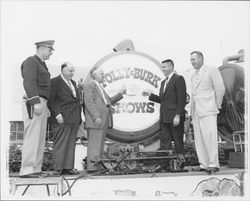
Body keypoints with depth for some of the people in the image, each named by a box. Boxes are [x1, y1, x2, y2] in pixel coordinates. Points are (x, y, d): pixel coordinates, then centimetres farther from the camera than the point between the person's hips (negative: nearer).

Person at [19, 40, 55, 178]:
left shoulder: (41, 64, 24)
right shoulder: (31, 62, -7)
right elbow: (29, 83, -19)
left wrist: (46, 106, 22)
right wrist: (36, 102, -27)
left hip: (41, 104, 10)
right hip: (33, 104, -10)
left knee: (40, 139, 8)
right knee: (32, 137, -13)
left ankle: (36, 169, 11)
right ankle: (26, 170, -13)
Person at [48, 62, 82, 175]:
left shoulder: (73, 83, 22)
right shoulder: (54, 82, -3)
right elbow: (51, 100, -10)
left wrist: (79, 118, 17)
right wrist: (57, 114, -18)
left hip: (74, 119, 8)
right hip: (62, 119, -8)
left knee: (71, 144, 5)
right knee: (60, 144, -7)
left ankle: (68, 167, 8)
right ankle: (58, 168, -4)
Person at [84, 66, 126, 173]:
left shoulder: (100, 87, 27)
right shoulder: (89, 85, -3)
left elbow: (109, 101, 26)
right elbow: (89, 102, -14)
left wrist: (121, 94, 19)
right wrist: (96, 116, -22)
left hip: (103, 120, 10)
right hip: (96, 120, -10)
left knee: (100, 143, 8)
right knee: (94, 143, -11)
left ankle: (98, 166, 11)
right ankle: (91, 166, -11)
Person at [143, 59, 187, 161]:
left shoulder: (178, 79, -6)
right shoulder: (163, 82, 20)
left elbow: (181, 99, -13)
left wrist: (178, 115, -19)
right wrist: (150, 95, 8)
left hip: (175, 117, -8)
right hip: (164, 118, 8)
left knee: (178, 141, -1)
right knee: (164, 142, 5)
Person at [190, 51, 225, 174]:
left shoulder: (212, 71, 0)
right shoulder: (193, 76, 21)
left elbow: (220, 90, -3)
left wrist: (217, 106, -1)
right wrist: (192, 113, 17)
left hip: (208, 110, -7)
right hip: (196, 112, 7)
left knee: (209, 136, -14)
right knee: (198, 139, 3)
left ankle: (213, 164, -11)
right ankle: (204, 164, 5)